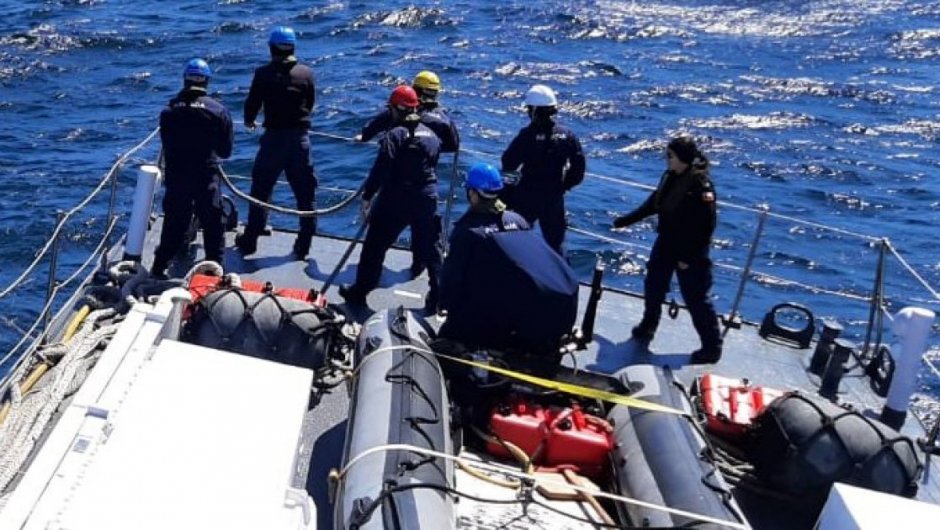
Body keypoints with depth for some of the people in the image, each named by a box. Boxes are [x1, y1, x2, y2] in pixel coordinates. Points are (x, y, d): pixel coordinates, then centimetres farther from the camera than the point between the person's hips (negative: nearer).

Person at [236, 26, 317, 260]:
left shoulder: (264, 74, -7)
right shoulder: (306, 73, 0)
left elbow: (252, 103, -1)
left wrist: (249, 121, 21)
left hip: (274, 138, -2)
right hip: (301, 138, 2)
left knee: (260, 191, 11)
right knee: (306, 194, 9)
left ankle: (250, 241, 18)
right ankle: (303, 246, 13)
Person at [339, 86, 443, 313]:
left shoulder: (395, 135, -13)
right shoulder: (432, 135, 6)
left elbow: (380, 170, -17)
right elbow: (432, 167, 11)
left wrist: (367, 197, -12)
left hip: (395, 200, -5)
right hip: (426, 200, 5)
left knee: (375, 246, 9)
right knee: (431, 248, 13)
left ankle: (360, 291, 18)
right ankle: (437, 297, 15)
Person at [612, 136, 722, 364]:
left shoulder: (701, 185, -25)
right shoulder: (670, 177, 0)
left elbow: (706, 225, -24)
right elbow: (653, 203, 14)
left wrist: (689, 257, -22)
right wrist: (627, 220, 21)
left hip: (690, 251, -8)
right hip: (666, 243, 8)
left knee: (696, 298, -1)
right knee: (653, 286, 22)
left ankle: (712, 347, 11)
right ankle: (648, 326, 45)